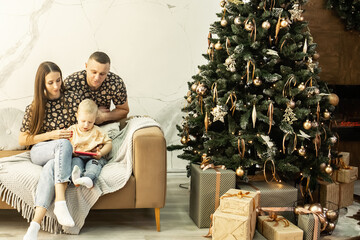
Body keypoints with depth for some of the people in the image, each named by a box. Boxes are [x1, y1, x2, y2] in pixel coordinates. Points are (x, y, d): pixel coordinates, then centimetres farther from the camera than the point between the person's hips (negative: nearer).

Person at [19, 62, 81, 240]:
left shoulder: (72, 100, 5)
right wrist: (50, 135, -9)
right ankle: (60, 203, -45)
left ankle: (35, 225, -42)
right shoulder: (34, 108, 5)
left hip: (64, 154, 1)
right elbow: (22, 140, 4)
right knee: (64, 144, -37)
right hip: (39, 152, 0)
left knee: (50, 168, -37)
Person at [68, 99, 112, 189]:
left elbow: (109, 144, 11)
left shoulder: (98, 132, 13)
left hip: (93, 157, -1)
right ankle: (76, 176, -63)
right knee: (76, 161, -32)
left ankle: (89, 178, -65)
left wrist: (101, 153, -8)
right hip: (77, 157, 2)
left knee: (94, 163, -34)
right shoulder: (72, 130, 16)